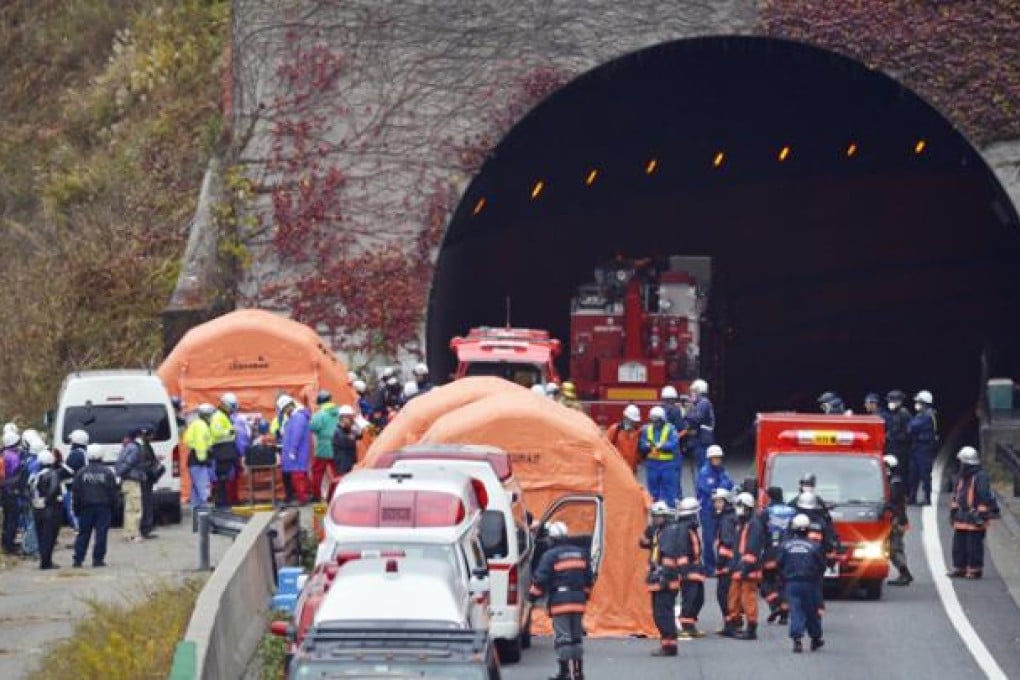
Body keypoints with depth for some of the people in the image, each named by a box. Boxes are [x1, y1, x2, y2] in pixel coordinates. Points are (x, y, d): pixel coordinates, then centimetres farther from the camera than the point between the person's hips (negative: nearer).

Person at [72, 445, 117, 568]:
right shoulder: (107, 472, -3)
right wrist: (113, 506, 10)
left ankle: (78, 559, 4)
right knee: (101, 533, 0)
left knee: (83, 533, 7)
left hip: (86, 507, 2)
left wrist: (77, 508, 10)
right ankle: (98, 559, -4)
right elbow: (113, 492, 0)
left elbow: (76, 492, 3)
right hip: (103, 507, -2)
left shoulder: (81, 472, 1)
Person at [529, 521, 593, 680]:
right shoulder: (581, 554, 11)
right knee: (576, 637, 14)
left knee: (562, 637, -5)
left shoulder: (550, 555, -9)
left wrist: (533, 595, 4)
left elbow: (541, 579, -11)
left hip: (560, 603, -6)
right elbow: (589, 579, 17)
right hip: (578, 601, 6)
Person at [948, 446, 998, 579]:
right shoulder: (962, 477, 14)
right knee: (959, 545, 12)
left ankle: (975, 570, 3)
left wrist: (982, 515, -18)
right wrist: (953, 509, 21)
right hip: (961, 518, 9)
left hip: (974, 518, -9)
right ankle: (959, 568, 20)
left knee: (974, 546, -4)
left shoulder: (980, 477, -14)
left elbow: (985, 497, -16)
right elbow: (957, 494, 24)